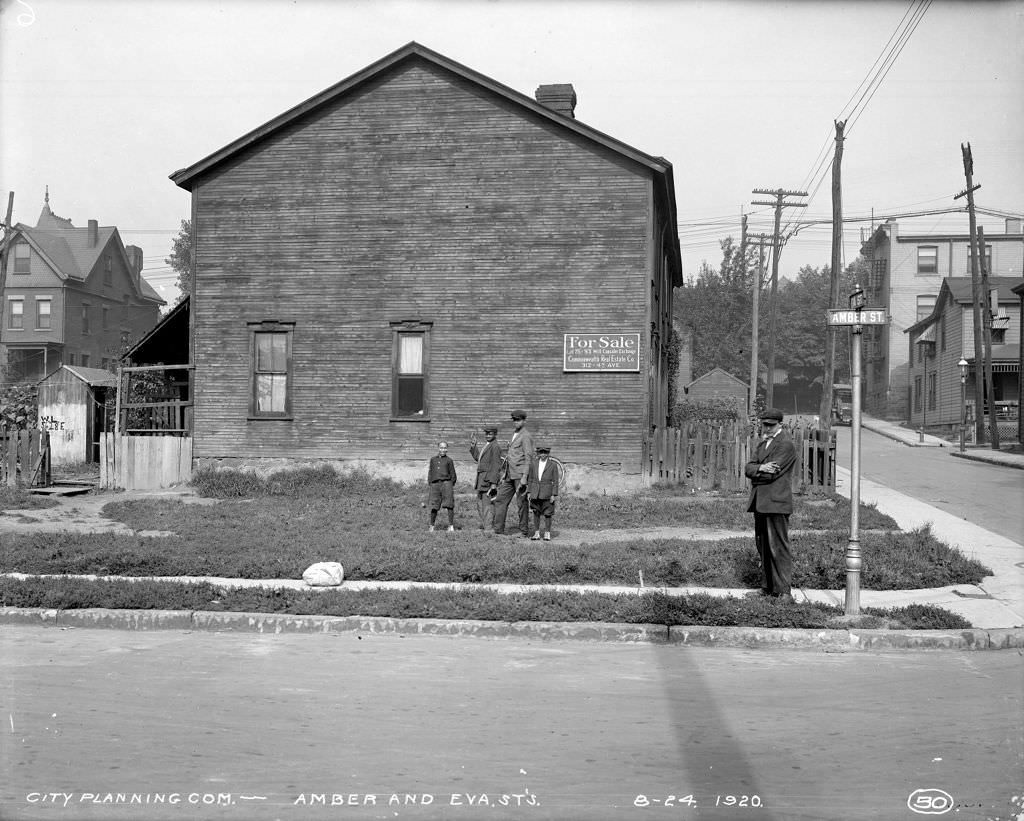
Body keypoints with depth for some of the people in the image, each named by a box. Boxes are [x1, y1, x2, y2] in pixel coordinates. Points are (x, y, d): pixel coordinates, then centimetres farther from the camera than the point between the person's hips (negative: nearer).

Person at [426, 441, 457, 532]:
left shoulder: (449, 460, 9)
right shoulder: (433, 459, 17)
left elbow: (453, 475, 10)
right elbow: (430, 473, 19)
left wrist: (451, 485, 2)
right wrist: (429, 486, 13)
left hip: (446, 483, -2)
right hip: (435, 484, 2)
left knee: (449, 505, -8)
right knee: (434, 507, 0)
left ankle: (451, 525, -4)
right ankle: (431, 526, 14)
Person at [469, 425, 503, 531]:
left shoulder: (495, 447, -13)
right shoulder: (487, 445, 17)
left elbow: (496, 466, -18)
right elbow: (478, 457, 26)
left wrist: (493, 482, -22)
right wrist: (473, 446, 13)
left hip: (489, 478, -10)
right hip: (481, 478, 10)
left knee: (487, 504, -7)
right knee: (480, 503, 17)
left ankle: (488, 527, -3)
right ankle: (484, 524, 27)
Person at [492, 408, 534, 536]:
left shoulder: (526, 436, -9)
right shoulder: (514, 434, 19)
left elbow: (528, 458, -15)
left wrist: (524, 477, -21)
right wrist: (504, 474, 21)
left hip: (520, 475, -9)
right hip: (510, 475, 9)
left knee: (522, 503, -3)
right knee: (500, 500, 6)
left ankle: (524, 531, 4)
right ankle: (498, 530, 8)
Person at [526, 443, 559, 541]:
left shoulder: (553, 465, -1)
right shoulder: (533, 463, 7)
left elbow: (555, 481, -1)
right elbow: (530, 478, 11)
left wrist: (554, 494, -7)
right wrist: (529, 491, 5)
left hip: (547, 493, -3)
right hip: (535, 492, 3)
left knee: (547, 514, 1)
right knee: (536, 513, 7)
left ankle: (547, 533, 11)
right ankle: (537, 533, 15)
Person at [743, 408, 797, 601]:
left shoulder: (785, 445, -9)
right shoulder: (763, 443, 19)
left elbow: (772, 474, -18)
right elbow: (748, 468, 10)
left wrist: (755, 471, -1)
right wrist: (760, 468, -12)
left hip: (776, 503, -9)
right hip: (760, 503, 9)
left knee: (778, 547, -7)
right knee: (763, 546, 12)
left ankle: (784, 591, -4)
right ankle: (769, 587, 21)